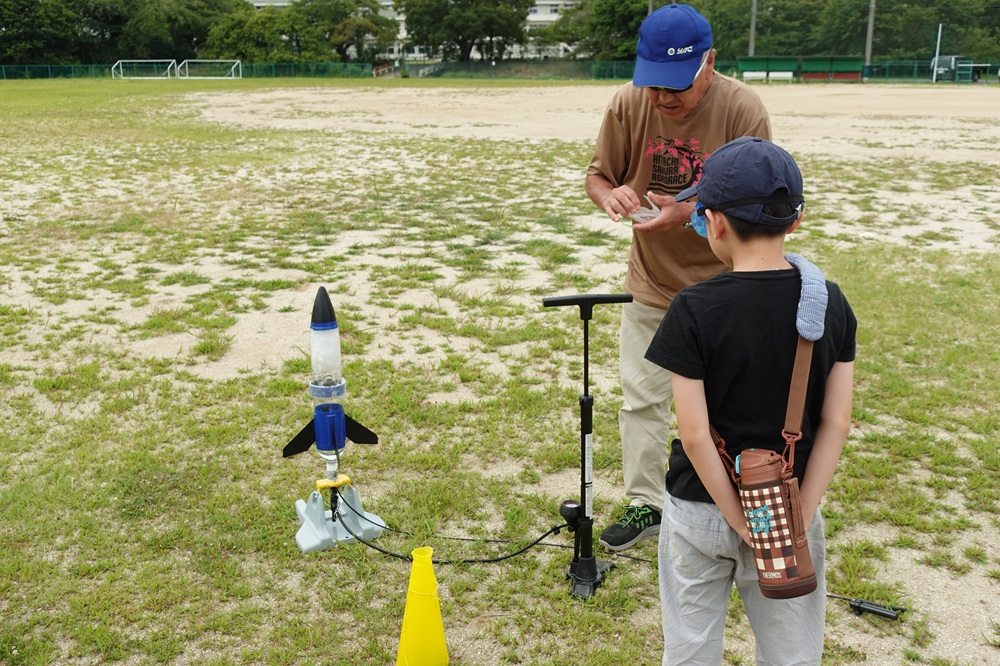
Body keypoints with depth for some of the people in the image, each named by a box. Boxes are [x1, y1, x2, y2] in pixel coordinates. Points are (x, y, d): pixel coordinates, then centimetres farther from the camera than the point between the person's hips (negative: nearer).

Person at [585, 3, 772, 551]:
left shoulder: (743, 110, -20)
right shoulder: (628, 103, -11)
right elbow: (597, 175, 1)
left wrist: (688, 215, -33)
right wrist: (610, 196, -24)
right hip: (650, 284, 3)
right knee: (640, 398, 10)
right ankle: (644, 505, 27)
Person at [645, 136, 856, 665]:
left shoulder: (694, 310, -19)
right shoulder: (830, 303, -7)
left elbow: (695, 434, -19)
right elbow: (836, 423, -7)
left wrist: (740, 521, -9)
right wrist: (798, 519, -6)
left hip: (702, 507, -3)